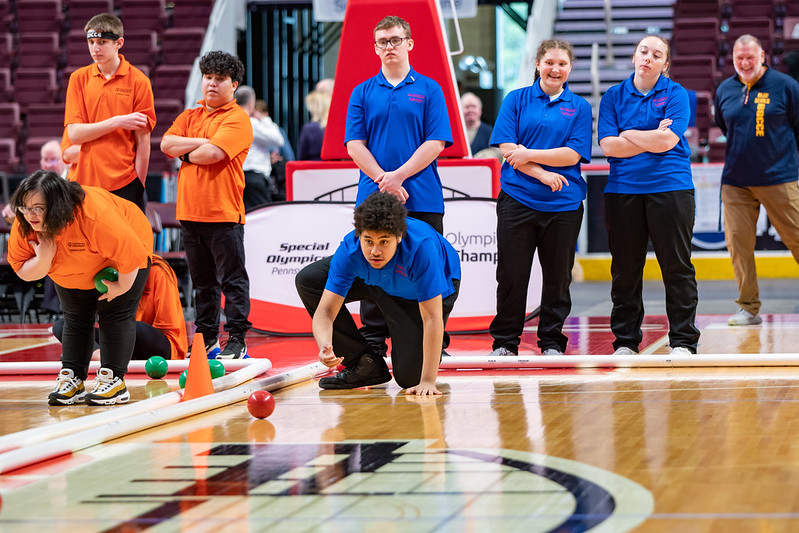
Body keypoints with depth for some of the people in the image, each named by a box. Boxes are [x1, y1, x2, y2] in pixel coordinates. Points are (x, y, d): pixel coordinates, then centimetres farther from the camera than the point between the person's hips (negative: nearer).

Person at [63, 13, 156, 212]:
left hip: (124, 181, -2)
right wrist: (117, 122, -11)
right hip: (85, 179, 2)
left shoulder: (138, 81, -2)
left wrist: (138, 186, -7)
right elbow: (74, 134, -1)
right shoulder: (79, 78, 6)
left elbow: (143, 140, -3)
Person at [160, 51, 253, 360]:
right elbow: (166, 144, 1)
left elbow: (212, 153, -17)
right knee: (203, 282, 12)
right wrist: (201, 142, -9)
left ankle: (236, 339, -2)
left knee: (232, 279, -4)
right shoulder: (189, 117, 17)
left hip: (224, 212, -6)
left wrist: (185, 153, 0)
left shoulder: (237, 119, -4)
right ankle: (207, 338, 18)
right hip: (190, 212, 6)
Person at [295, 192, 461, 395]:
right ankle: (363, 363, -2)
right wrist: (325, 348, -55)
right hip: (375, 280, 4)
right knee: (307, 279, -13)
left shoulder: (421, 247, -43)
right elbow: (325, 311, -32)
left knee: (409, 376, -17)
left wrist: (427, 381, -43)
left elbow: (432, 318, -41)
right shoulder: (350, 250, -33)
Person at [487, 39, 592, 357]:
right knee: (511, 274, 0)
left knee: (558, 276, 5)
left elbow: (574, 154, -3)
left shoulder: (579, 107, 7)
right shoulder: (517, 100, 6)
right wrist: (542, 174, -12)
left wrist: (530, 154, -9)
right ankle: (505, 341, 11)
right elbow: (507, 148, -3)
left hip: (563, 203, 1)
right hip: (517, 198, -1)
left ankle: (552, 342, 16)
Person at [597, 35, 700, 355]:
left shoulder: (675, 94, 2)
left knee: (677, 266, -1)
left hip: (670, 187, -2)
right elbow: (607, 146, -2)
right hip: (623, 189, 2)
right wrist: (651, 139, -6)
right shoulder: (613, 97, 9)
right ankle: (625, 340, 15)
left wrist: (628, 134, -2)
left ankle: (683, 341, 5)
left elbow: (668, 140, -12)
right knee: (625, 269, 6)